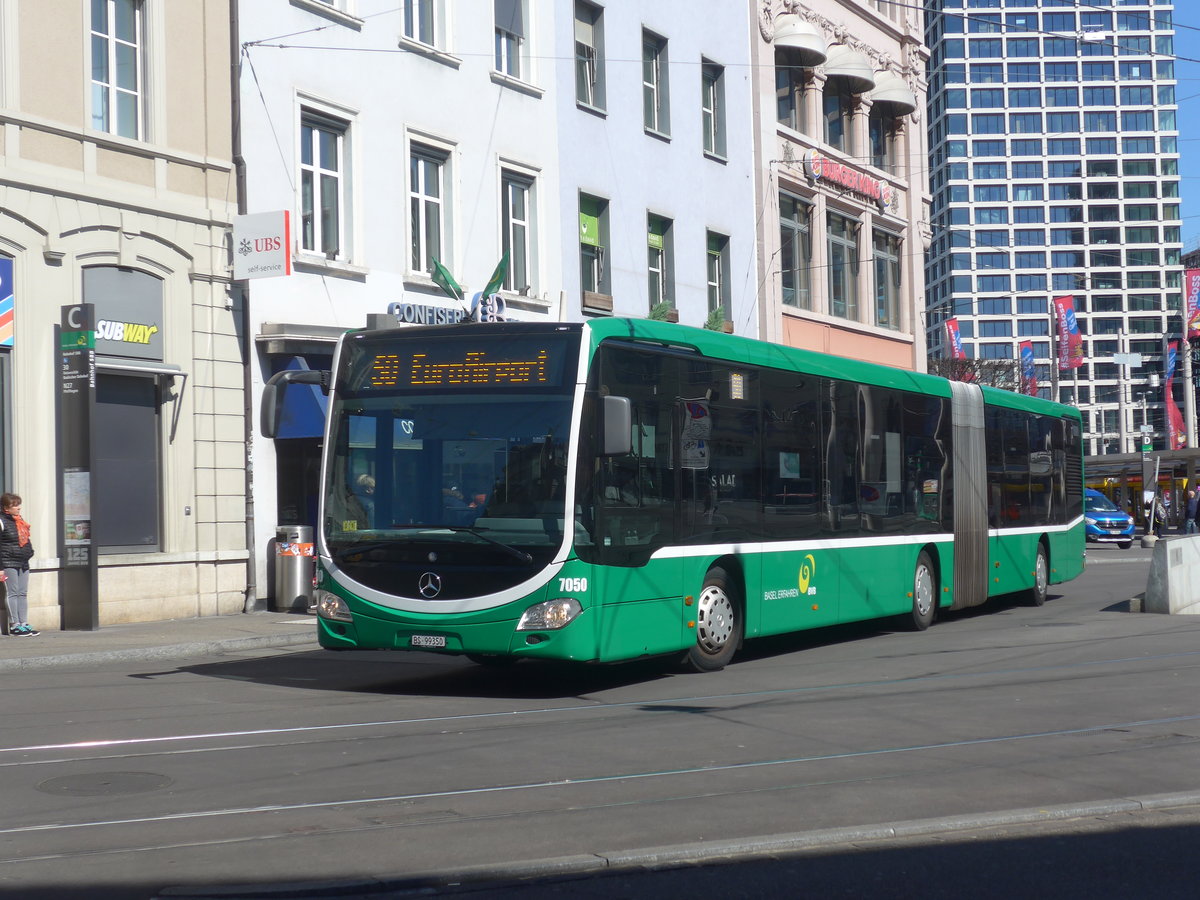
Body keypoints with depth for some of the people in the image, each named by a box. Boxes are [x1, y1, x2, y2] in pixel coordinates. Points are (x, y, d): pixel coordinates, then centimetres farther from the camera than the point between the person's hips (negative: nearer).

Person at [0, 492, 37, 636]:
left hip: (23, 563, 7)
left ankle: (23, 623, 10)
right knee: (13, 593, -5)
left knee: (23, 593, 7)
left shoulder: (20, 520, 15)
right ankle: (14, 625, -2)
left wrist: (30, 552, 18)